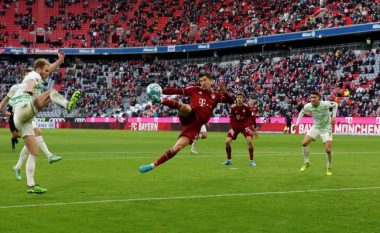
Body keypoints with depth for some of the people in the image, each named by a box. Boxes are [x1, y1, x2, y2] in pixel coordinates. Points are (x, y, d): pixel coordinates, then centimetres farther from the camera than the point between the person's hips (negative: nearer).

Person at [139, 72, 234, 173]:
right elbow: (177, 91, 10)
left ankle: (153, 165, -6)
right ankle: (160, 100, -58)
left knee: (177, 147, -10)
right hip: (189, 116, -1)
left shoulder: (216, 96, 18)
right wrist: (160, 91, 0)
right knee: (185, 108, -39)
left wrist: (224, 93, -7)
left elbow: (231, 101, 14)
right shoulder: (195, 90, 13)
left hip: (195, 125, 1)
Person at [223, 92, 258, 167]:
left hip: (245, 126, -2)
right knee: (227, 141, -11)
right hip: (235, 126, 2)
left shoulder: (247, 107, -11)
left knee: (249, 141, -23)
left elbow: (251, 118, -4)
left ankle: (251, 161, -10)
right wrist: (231, 129, -21)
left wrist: (254, 130, -2)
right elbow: (231, 119, -7)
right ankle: (229, 160, 7)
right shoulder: (233, 108, -9)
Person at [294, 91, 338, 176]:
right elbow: (302, 112, 9)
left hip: (326, 128, -3)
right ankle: (306, 162, 11)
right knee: (304, 143, -11)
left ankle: (329, 168, 13)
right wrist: (297, 123, 0)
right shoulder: (307, 106, -15)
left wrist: (334, 116, -12)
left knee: (328, 150, -12)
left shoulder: (325, 104, -25)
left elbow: (335, 104, -3)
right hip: (315, 127, 3)